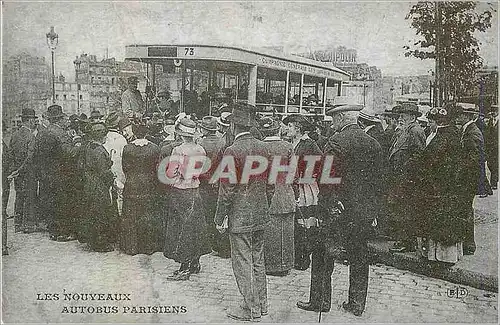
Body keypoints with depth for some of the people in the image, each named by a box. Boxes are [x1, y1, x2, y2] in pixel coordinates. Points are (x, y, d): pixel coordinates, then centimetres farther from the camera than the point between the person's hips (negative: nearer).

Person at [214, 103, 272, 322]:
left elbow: (227, 190, -15)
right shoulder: (263, 148, 5)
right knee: (258, 260, 17)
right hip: (260, 215, 7)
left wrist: (220, 218, -7)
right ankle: (261, 304, 27)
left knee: (243, 263, 2)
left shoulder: (232, 152, -15)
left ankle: (251, 310, 10)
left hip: (240, 216, -7)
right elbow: (270, 184, 11)